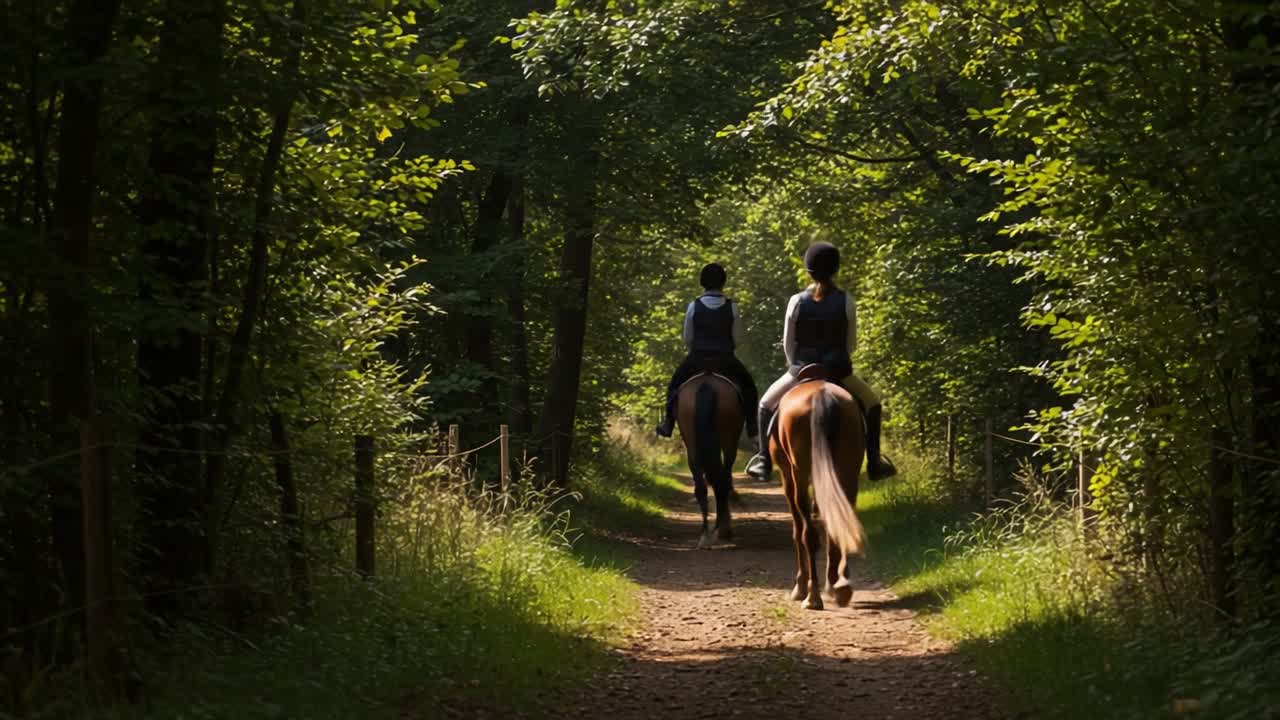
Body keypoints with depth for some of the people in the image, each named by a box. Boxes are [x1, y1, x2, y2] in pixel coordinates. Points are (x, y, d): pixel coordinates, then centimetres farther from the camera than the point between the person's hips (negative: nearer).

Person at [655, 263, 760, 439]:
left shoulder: (694, 307, -7)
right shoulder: (732, 307, -8)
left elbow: (687, 339, -1)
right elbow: (738, 339, -3)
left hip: (697, 359, 0)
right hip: (725, 361, 0)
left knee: (675, 384, 23)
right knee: (747, 383, 23)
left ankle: (668, 423, 13)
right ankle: (752, 425, 14)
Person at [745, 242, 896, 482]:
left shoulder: (797, 301, -7)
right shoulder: (846, 301, -7)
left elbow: (787, 344, 1)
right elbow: (852, 344, 2)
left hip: (801, 371, 0)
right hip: (839, 372, 0)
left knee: (766, 405, 25)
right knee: (871, 404, 26)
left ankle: (764, 461, 16)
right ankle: (874, 462, 19)